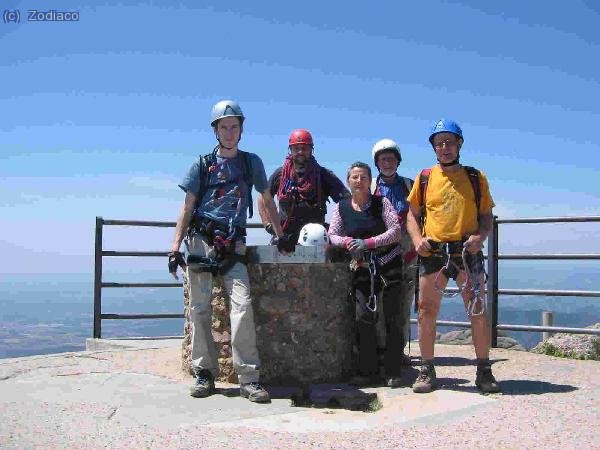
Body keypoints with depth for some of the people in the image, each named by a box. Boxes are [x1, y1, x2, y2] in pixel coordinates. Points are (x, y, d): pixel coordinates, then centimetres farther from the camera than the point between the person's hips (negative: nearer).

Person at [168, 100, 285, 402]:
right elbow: (188, 206, 8)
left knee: (242, 304, -15)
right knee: (200, 308, -1)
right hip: (200, 240, 0)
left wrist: (280, 235, 16)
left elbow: (267, 199, 21)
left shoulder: (251, 162, 14)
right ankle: (204, 373, 9)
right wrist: (176, 246, 0)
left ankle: (248, 377, -13)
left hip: (234, 244, 0)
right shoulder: (202, 164, 10)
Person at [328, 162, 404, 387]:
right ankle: (367, 371, 7)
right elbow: (333, 235, 3)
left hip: (388, 266, -2)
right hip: (361, 269, 2)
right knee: (363, 317, -4)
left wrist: (367, 243, -19)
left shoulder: (381, 203, -2)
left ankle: (392, 372, 5)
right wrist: (348, 242, -19)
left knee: (389, 318, -3)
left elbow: (395, 231, -9)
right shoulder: (341, 207, 6)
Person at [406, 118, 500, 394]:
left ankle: (484, 371, 11)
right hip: (432, 253, 1)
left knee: (478, 312, -2)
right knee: (426, 313, 3)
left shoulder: (475, 178, 9)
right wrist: (417, 239, -3)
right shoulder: (425, 178, 11)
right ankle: (427, 371, 15)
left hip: (467, 252, -1)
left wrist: (480, 236, -9)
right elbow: (413, 214, 14)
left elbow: (487, 215, 10)